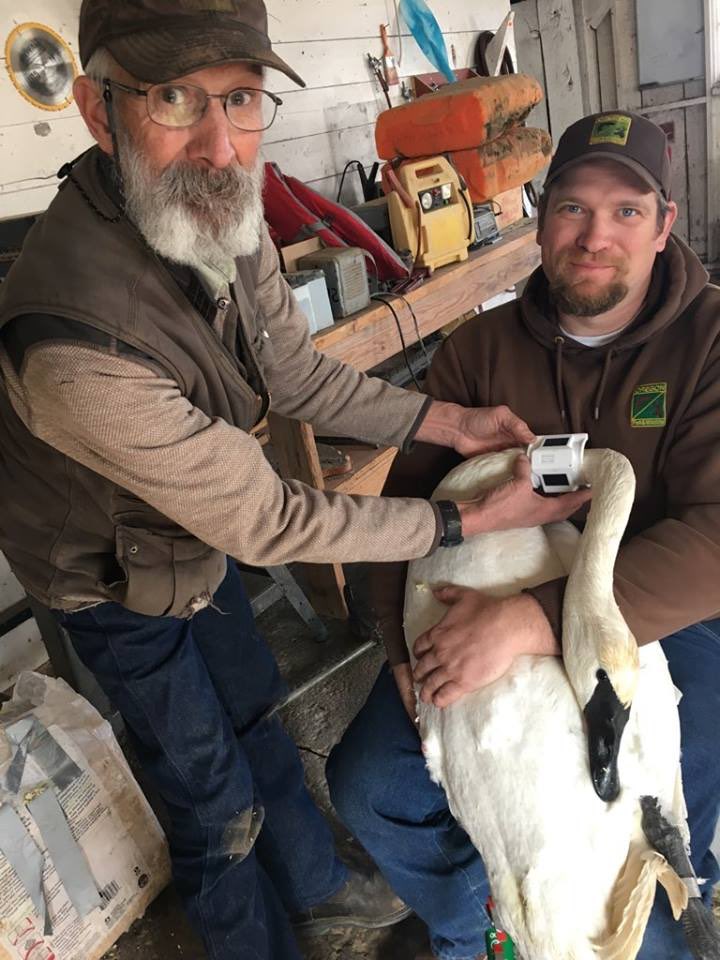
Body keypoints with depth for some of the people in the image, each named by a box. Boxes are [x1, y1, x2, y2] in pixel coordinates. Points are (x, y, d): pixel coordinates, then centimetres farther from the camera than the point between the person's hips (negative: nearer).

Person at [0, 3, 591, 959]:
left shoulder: (221, 218, -17)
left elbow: (296, 373, -3)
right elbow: (265, 522, -33)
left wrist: (445, 420, -11)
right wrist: (468, 520, -25)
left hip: (196, 534, 7)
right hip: (115, 584, -7)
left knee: (255, 712, 25)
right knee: (217, 794, 12)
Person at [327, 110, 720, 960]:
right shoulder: (480, 347, -2)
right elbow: (409, 493, -2)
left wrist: (534, 621, -36)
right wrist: (408, 642, -16)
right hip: (486, 621, 3)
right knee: (368, 790, -4)